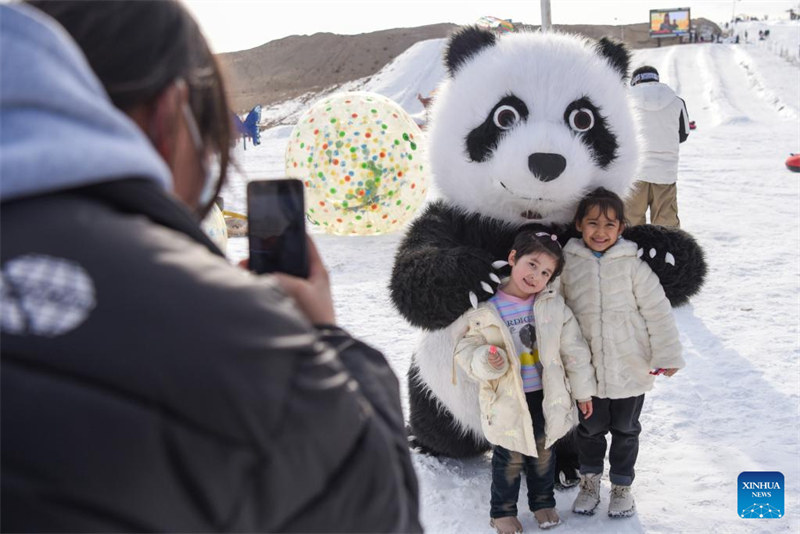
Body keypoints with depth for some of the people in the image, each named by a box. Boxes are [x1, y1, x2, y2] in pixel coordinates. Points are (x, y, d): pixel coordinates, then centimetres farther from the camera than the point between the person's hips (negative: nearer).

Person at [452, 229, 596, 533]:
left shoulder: (553, 306, -7)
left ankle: (543, 501, 42)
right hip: (508, 401, -3)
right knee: (509, 458, 11)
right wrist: (484, 361, -29)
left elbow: (573, 349, 0)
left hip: (546, 396, 3)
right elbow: (466, 348, -7)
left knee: (544, 451, 20)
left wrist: (582, 390, 4)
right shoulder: (484, 310, -15)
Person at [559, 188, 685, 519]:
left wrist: (667, 354, -8)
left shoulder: (632, 263, -10)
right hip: (586, 368, 1)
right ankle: (589, 482, 37)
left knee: (626, 430, 15)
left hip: (631, 367, -1)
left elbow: (657, 310, -7)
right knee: (590, 429, 16)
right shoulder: (567, 262, -4)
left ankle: (622, 486, 34)